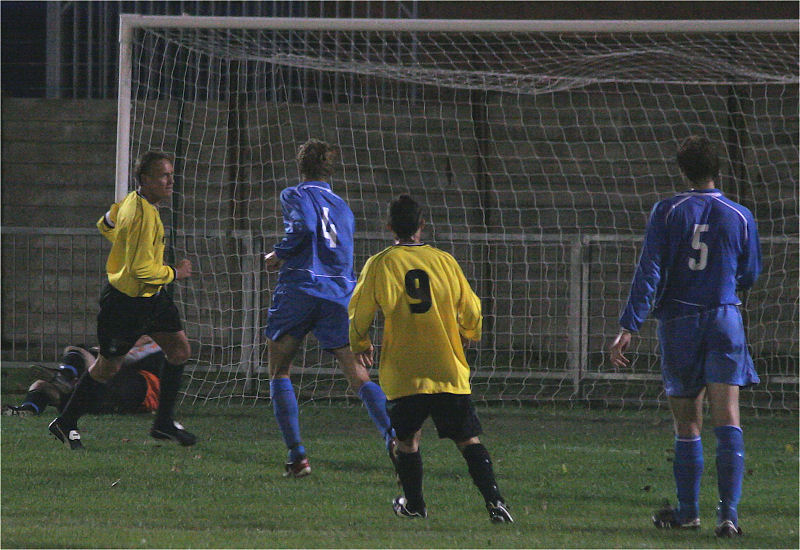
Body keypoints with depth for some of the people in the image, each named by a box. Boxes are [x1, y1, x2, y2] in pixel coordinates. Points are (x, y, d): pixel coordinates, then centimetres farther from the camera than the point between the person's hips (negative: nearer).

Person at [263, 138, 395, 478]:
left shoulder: (295, 196, 5)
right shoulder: (343, 208, 23)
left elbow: (304, 226, -15)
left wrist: (279, 255, -2)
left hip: (299, 290, -4)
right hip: (340, 294, 4)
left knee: (279, 372, 10)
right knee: (359, 377, -3)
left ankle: (296, 453, -2)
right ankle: (392, 434, -28)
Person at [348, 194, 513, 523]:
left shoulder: (380, 264, -3)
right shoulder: (444, 261, 2)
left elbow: (360, 313, 4)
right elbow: (471, 313, 9)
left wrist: (360, 345, 25)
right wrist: (467, 335, 32)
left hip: (403, 372, -1)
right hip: (449, 371, 1)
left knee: (407, 439, 17)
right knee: (468, 439, 3)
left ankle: (413, 504, 21)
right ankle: (494, 501, -11)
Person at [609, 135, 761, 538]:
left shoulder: (667, 213, -4)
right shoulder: (740, 218, 0)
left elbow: (649, 273, -9)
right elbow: (750, 276, 12)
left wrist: (629, 327, -11)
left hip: (678, 323, 0)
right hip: (724, 321, 0)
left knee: (687, 425, 10)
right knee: (727, 420, -6)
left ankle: (687, 511, 20)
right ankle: (728, 512, -17)